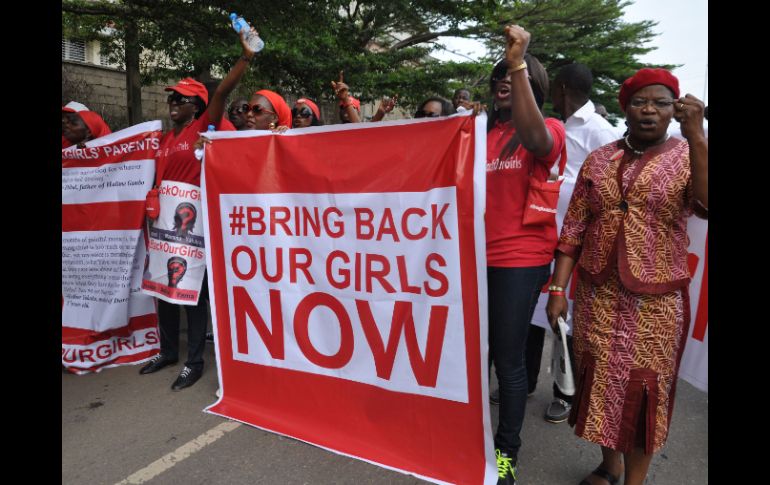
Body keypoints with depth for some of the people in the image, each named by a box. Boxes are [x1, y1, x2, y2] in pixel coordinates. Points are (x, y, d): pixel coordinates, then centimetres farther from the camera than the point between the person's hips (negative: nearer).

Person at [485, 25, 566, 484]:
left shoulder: (550, 129, -2)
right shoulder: (484, 132, 13)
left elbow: (533, 138, -27)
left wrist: (519, 63, -29)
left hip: (519, 259, -5)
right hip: (476, 255, 5)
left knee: (508, 358, 2)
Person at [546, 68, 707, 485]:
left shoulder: (689, 157, 0)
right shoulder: (599, 160, 5)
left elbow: (706, 206, -22)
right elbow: (573, 229, 3)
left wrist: (695, 133, -27)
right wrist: (558, 288, -2)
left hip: (657, 301, -2)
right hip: (597, 295, 3)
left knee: (645, 388, 8)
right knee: (601, 382, 12)